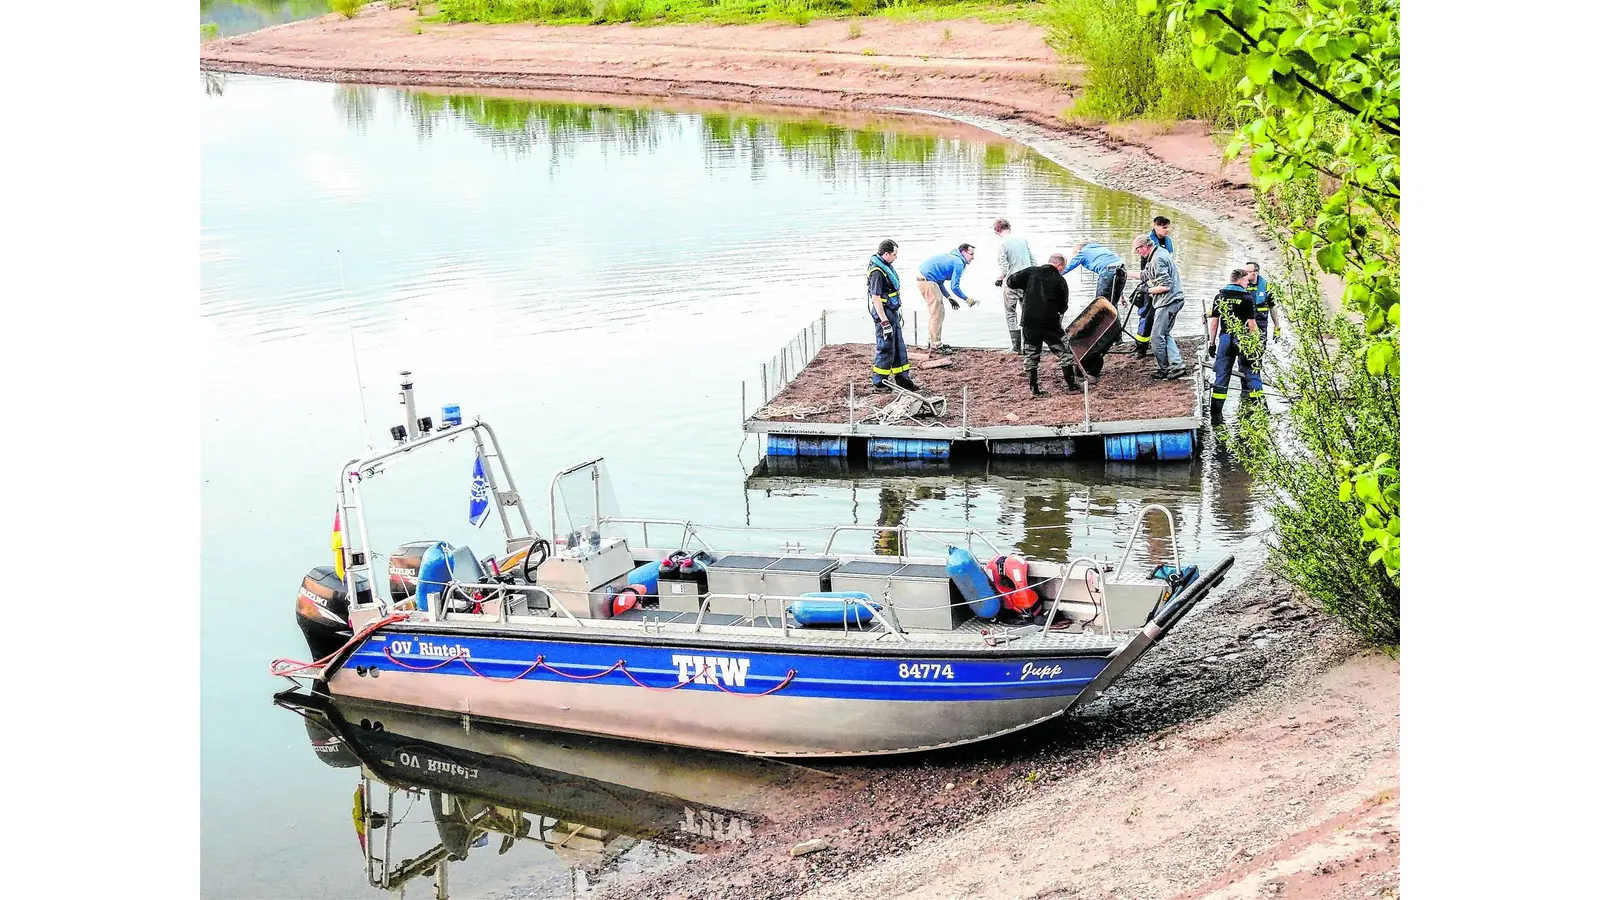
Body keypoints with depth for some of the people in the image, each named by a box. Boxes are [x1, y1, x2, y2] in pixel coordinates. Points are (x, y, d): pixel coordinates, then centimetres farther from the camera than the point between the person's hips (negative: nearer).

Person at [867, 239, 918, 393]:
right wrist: (884, 322, -24)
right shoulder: (876, 272, -22)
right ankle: (879, 384, 9)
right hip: (883, 313, -10)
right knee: (886, 349, -2)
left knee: (899, 347, 16)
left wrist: (898, 314, 24)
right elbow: (876, 298, -23)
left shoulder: (887, 266, 8)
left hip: (893, 312, 10)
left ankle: (902, 379, 26)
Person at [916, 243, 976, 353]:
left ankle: (933, 341, 25)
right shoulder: (959, 263, -10)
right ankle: (935, 345, -4)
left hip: (922, 277, 11)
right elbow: (954, 287, -12)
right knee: (937, 313, -6)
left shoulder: (952, 258, 22)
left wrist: (950, 298, 21)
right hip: (927, 280, -11)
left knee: (936, 312, 19)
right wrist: (967, 299, 2)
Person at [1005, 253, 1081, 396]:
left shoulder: (1031, 272, 2)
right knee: (1063, 352, 11)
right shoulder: (1060, 280, -2)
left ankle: (1034, 389, 9)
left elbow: (1011, 282, -2)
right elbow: (1063, 307, 3)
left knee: (1030, 355, 11)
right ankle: (1072, 384, 12)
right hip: (1050, 324, -2)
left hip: (1029, 322, 2)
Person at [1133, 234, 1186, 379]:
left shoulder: (1157, 260, -19)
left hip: (1168, 302, -11)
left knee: (1156, 337, -3)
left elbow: (1165, 286, -25)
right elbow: (1145, 276, 25)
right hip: (1173, 301, 11)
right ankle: (1177, 365, 9)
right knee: (1164, 334, 15)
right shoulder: (1160, 252, 14)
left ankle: (1163, 369, 6)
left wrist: (1150, 290, -8)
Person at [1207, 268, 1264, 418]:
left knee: (1221, 374, 6)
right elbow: (1251, 323, -10)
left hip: (1225, 338, 3)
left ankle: (1215, 412, 5)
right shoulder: (1247, 297, -7)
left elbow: (1213, 321, 5)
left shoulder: (1219, 297, 5)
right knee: (1251, 372, 7)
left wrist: (1212, 343, 10)